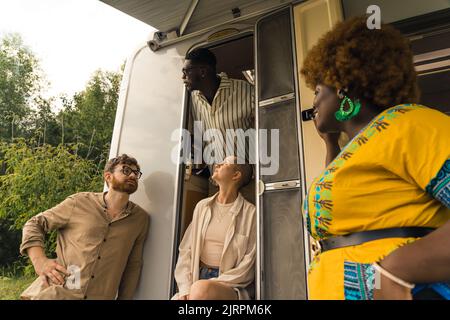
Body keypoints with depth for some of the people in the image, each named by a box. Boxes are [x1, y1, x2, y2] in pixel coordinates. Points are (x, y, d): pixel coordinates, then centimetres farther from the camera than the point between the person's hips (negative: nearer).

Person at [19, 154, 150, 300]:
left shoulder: (141, 218, -1)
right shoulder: (79, 203, -5)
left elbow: (133, 265, 7)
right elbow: (34, 224, 4)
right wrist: (40, 261, -10)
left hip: (100, 296, 2)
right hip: (54, 294, -2)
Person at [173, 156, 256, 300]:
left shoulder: (250, 213, -6)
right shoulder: (202, 206, 8)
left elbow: (248, 266, -8)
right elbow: (186, 249, 7)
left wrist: (213, 285, -14)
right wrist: (185, 287, -6)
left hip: (231, 286, -3)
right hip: (199, 278, 3)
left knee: (201, 290, -33)